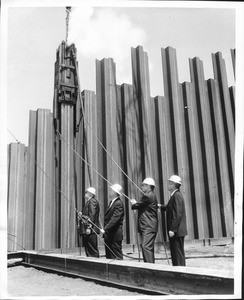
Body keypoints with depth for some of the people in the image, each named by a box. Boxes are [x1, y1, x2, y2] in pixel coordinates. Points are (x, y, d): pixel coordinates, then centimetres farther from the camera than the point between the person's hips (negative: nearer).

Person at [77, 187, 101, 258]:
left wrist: (89, 227, -22)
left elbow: (92, 216, -19)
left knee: (92, 249, -6)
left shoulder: (92, 201, -11)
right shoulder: (89, 202, 20)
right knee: (88, 249, 13)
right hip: (86, 230, 11)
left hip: (91, 230, -11)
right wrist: (82, 215, 8)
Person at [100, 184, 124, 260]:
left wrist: (105, 229, -26)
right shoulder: (111, 202, 14)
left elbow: (115, 219, -23)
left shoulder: (118, 204, -15)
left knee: (117, 257, -2)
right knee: (109, 256, 12)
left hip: (115, 234, -9)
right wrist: (105, 230, 11)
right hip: (108, 234, 9)